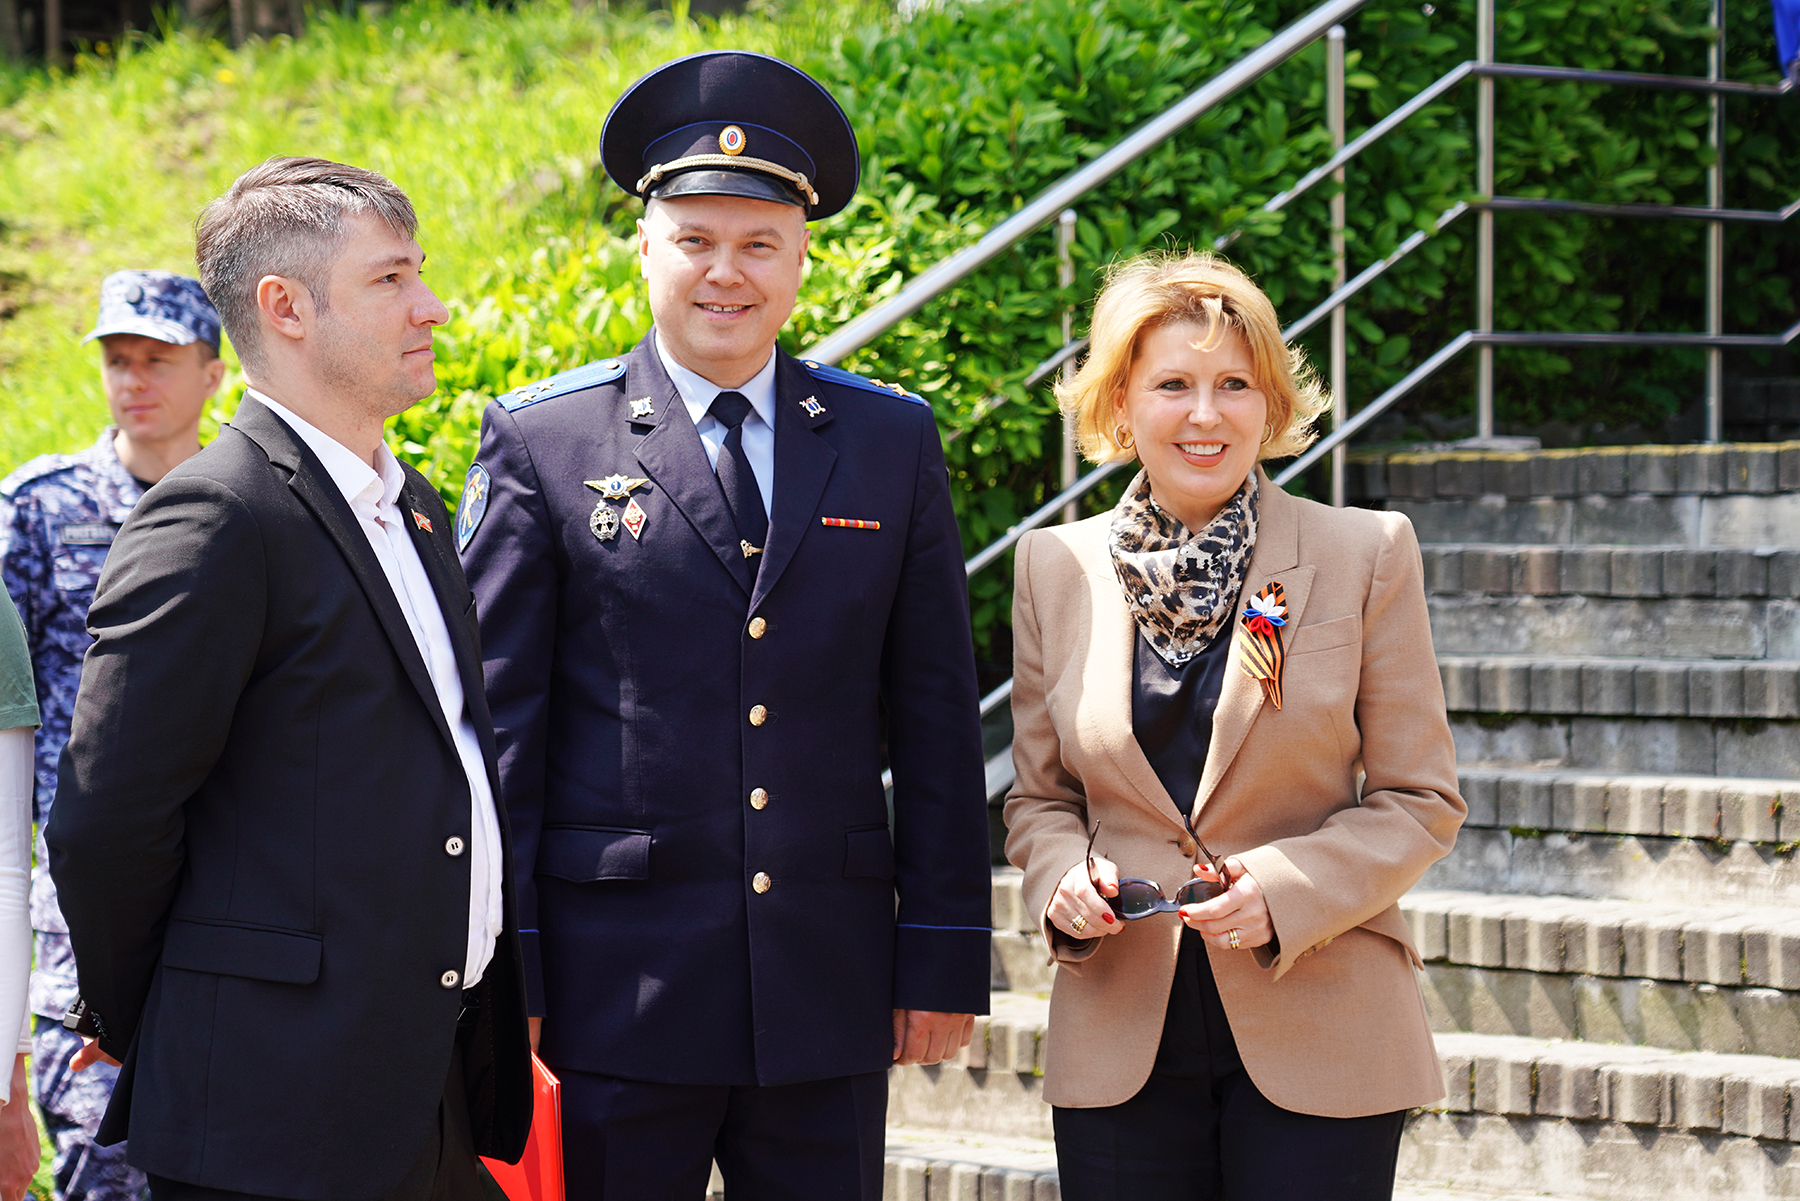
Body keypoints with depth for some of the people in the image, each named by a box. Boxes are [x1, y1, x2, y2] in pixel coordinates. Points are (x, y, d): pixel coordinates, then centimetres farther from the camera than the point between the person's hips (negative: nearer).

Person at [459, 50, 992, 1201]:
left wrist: (944, 960, 5)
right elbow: (493, 721, -1)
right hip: (614, 990, -2)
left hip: (830, 996, 3)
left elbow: (936, 718, 9)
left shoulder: (892, 443, 9)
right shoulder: (539, 445, 1)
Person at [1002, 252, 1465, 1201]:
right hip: (1121, 1047, 2)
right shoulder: (1055, 568, 6)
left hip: (1318, 1040, -2)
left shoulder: (1366, 555, -1)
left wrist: (1283, 890, -15)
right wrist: (1062, 881, -8)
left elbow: (1419, 799, 0)